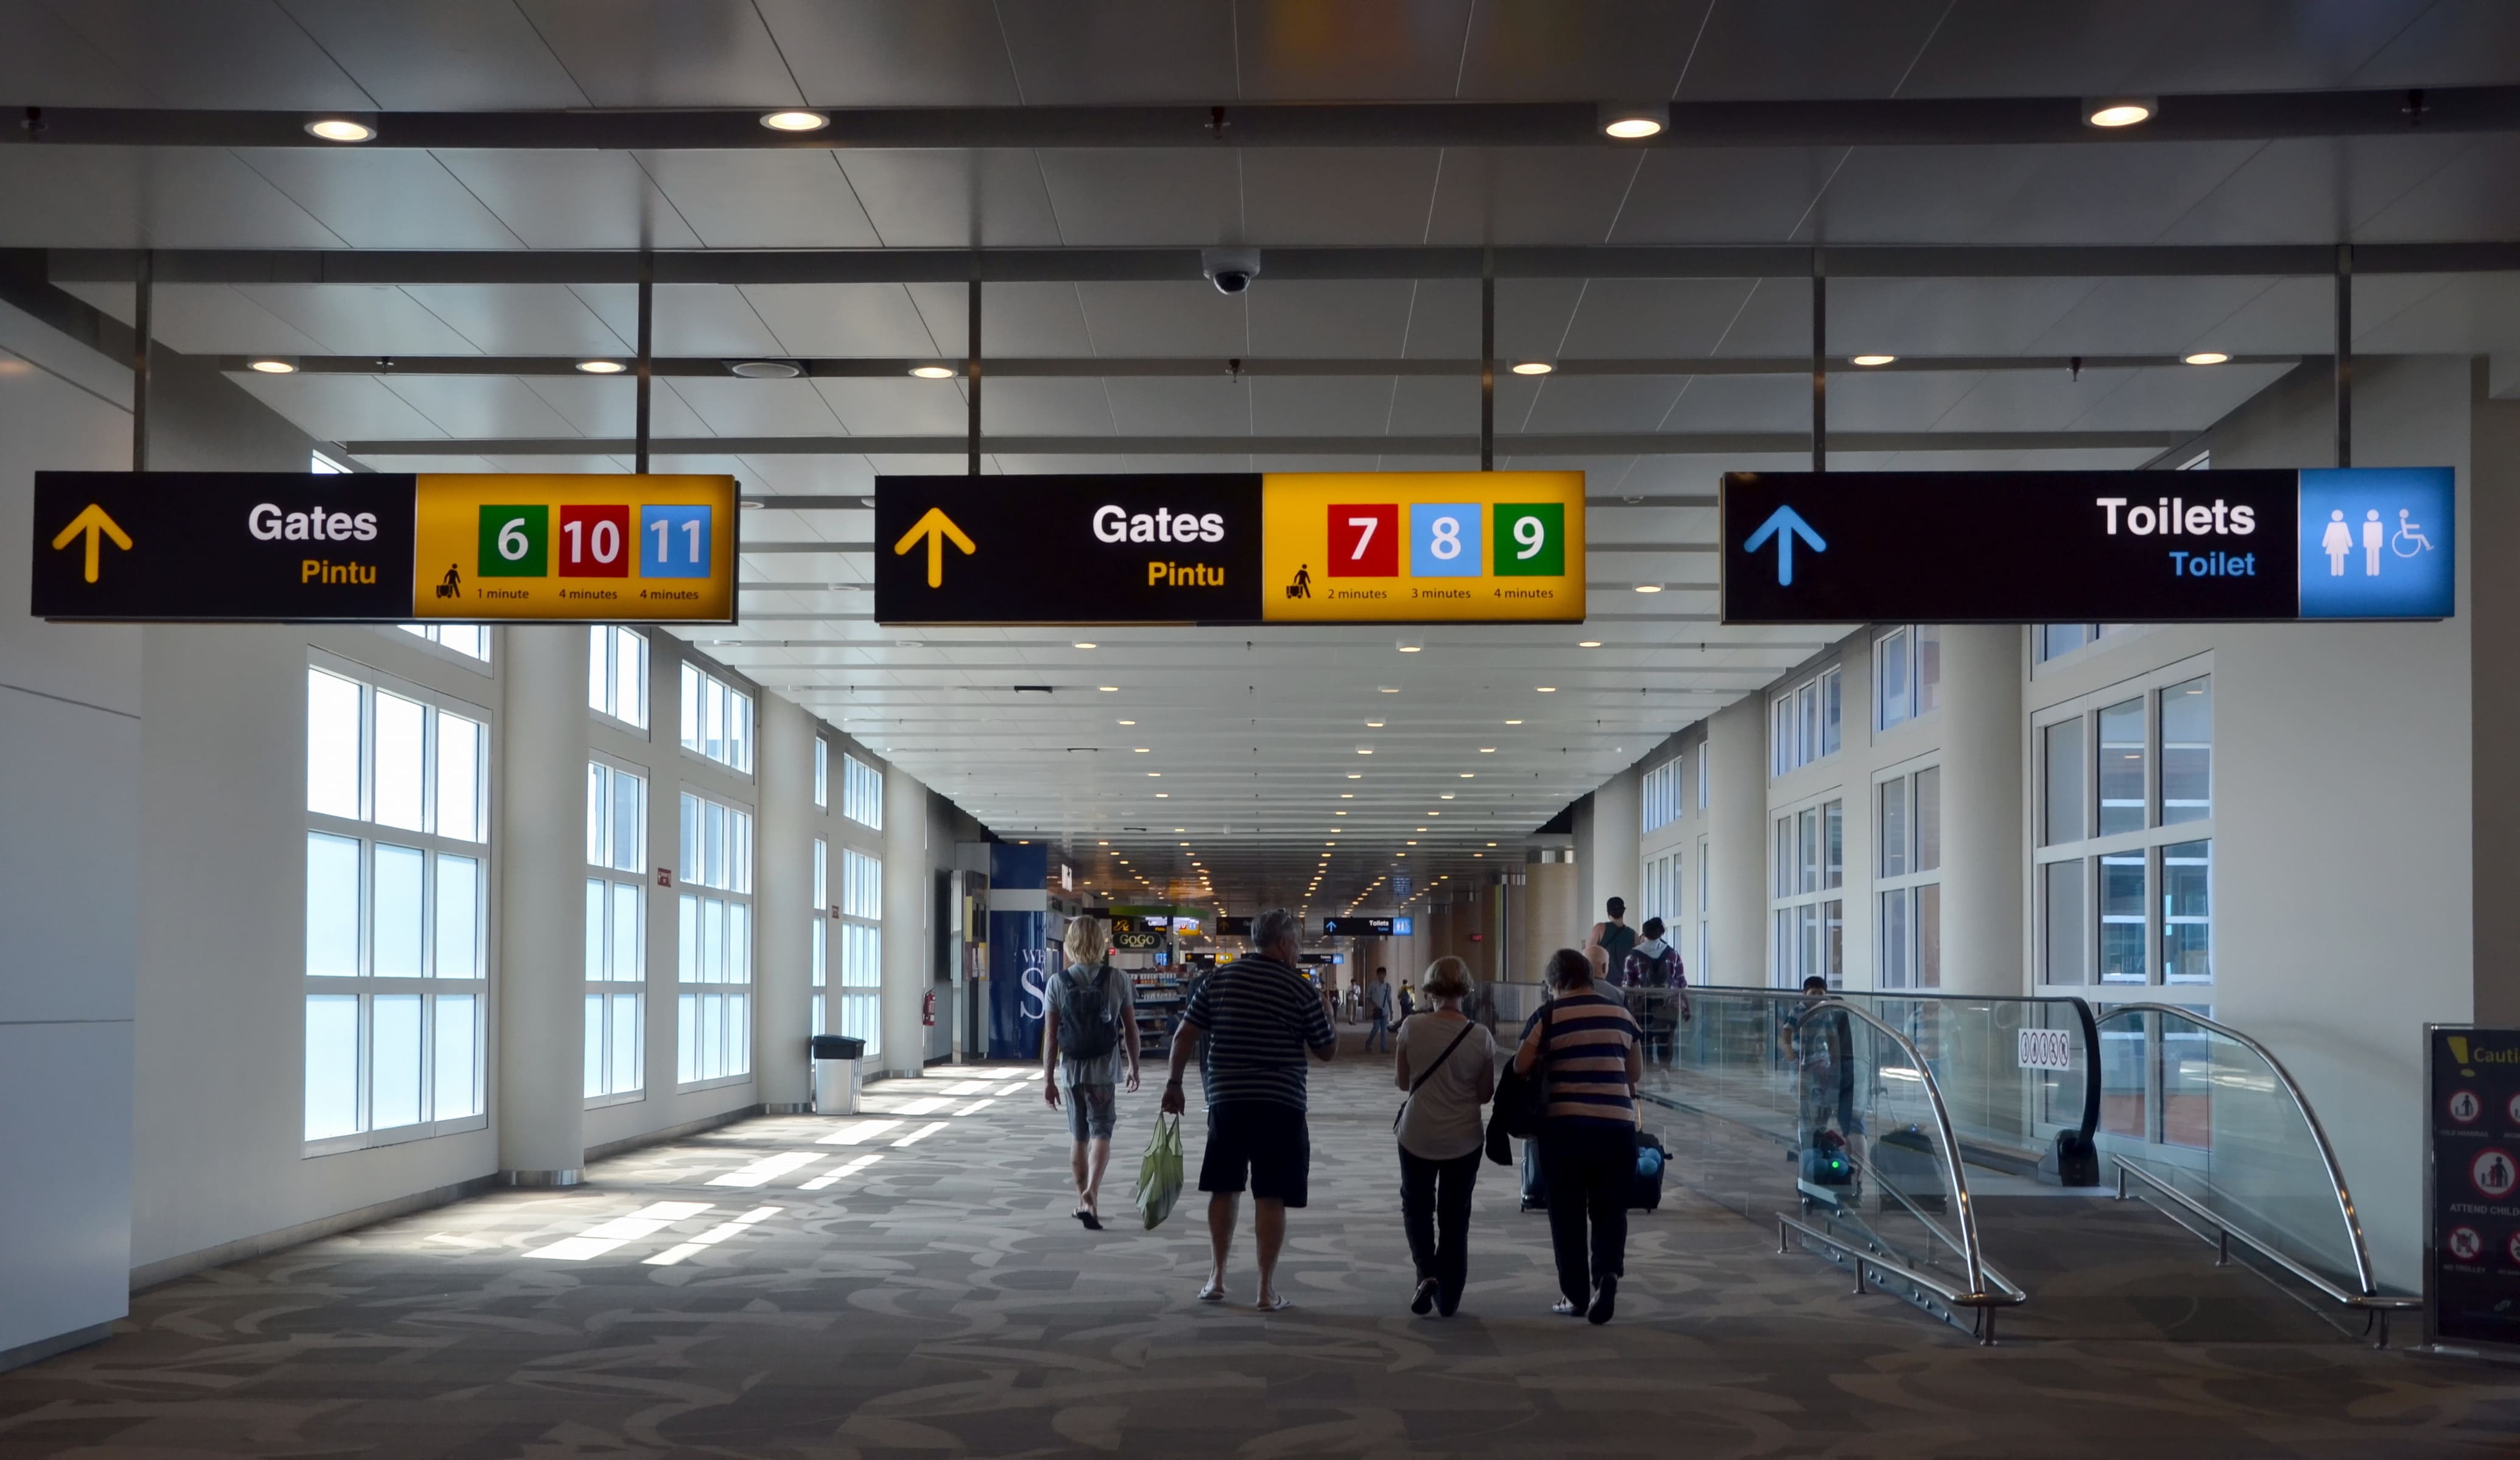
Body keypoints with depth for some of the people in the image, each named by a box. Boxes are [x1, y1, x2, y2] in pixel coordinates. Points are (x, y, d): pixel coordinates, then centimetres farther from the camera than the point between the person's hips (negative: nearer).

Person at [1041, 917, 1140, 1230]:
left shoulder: (1058, 982, -4)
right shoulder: (1118, 980, -4)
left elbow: (1050, 1036, -5)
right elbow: (1131, 1029, 1)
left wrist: (1048, 1079, 1)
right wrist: (1134, 1067, 14)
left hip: (1071, 1070, 1)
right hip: (1105, 1069, -1)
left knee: (1078, 1136, 15)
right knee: (1101, 1133, 0)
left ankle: (1084, 1201, 25)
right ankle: (1091, 1193, -22)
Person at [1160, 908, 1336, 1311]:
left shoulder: (1220, 978, 4)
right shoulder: (1299, 988, -4)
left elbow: (1185, 1035, 3)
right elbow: (1327, 1050, 3)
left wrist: (1174, 1084, 13)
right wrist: (1323, 1019, 21)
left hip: (1227, 1100, 3)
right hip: (1280, 1104, -3)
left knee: (1224, 1189, 16)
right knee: (1271, 1197, 0)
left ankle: (1217, 1278, 20)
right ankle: (1267, 1289, 3)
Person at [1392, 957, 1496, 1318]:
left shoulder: (1412, 1028, -12)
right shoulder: (1481, 1037, -9)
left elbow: (1402, 1082, -1)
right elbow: (1485, 1094, -1)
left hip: (1418, 1134, -1)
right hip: (1464, 1139, 1)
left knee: (1416, 1205, 20)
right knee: (1455, 1215, 14)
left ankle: (1426, 1272, -2)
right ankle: (1449, 1297, 17)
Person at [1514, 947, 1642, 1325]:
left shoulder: (1550, 1015, -4)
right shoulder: (1621, 1013, 8)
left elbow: (1521, 1066, -5)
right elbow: (1636, 1073, 15)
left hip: (1565, 1124, -3)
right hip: (1617, 1124, 3)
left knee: (1567, 1213, 9)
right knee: (1609, 1211, 11)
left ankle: (1576, 1296, 12)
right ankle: (1608, 1272, -12)